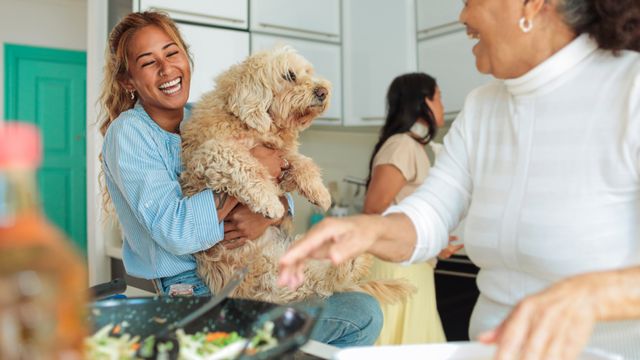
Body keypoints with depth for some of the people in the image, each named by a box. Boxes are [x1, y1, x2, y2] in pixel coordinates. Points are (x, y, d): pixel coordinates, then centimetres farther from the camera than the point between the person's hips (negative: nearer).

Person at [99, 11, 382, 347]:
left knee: (364, 312, -2)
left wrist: (269, 213, -20)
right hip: (194, 291, -5)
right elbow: (175, 232, -24)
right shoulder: (127, 132, -10)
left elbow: (283, 192, 4)